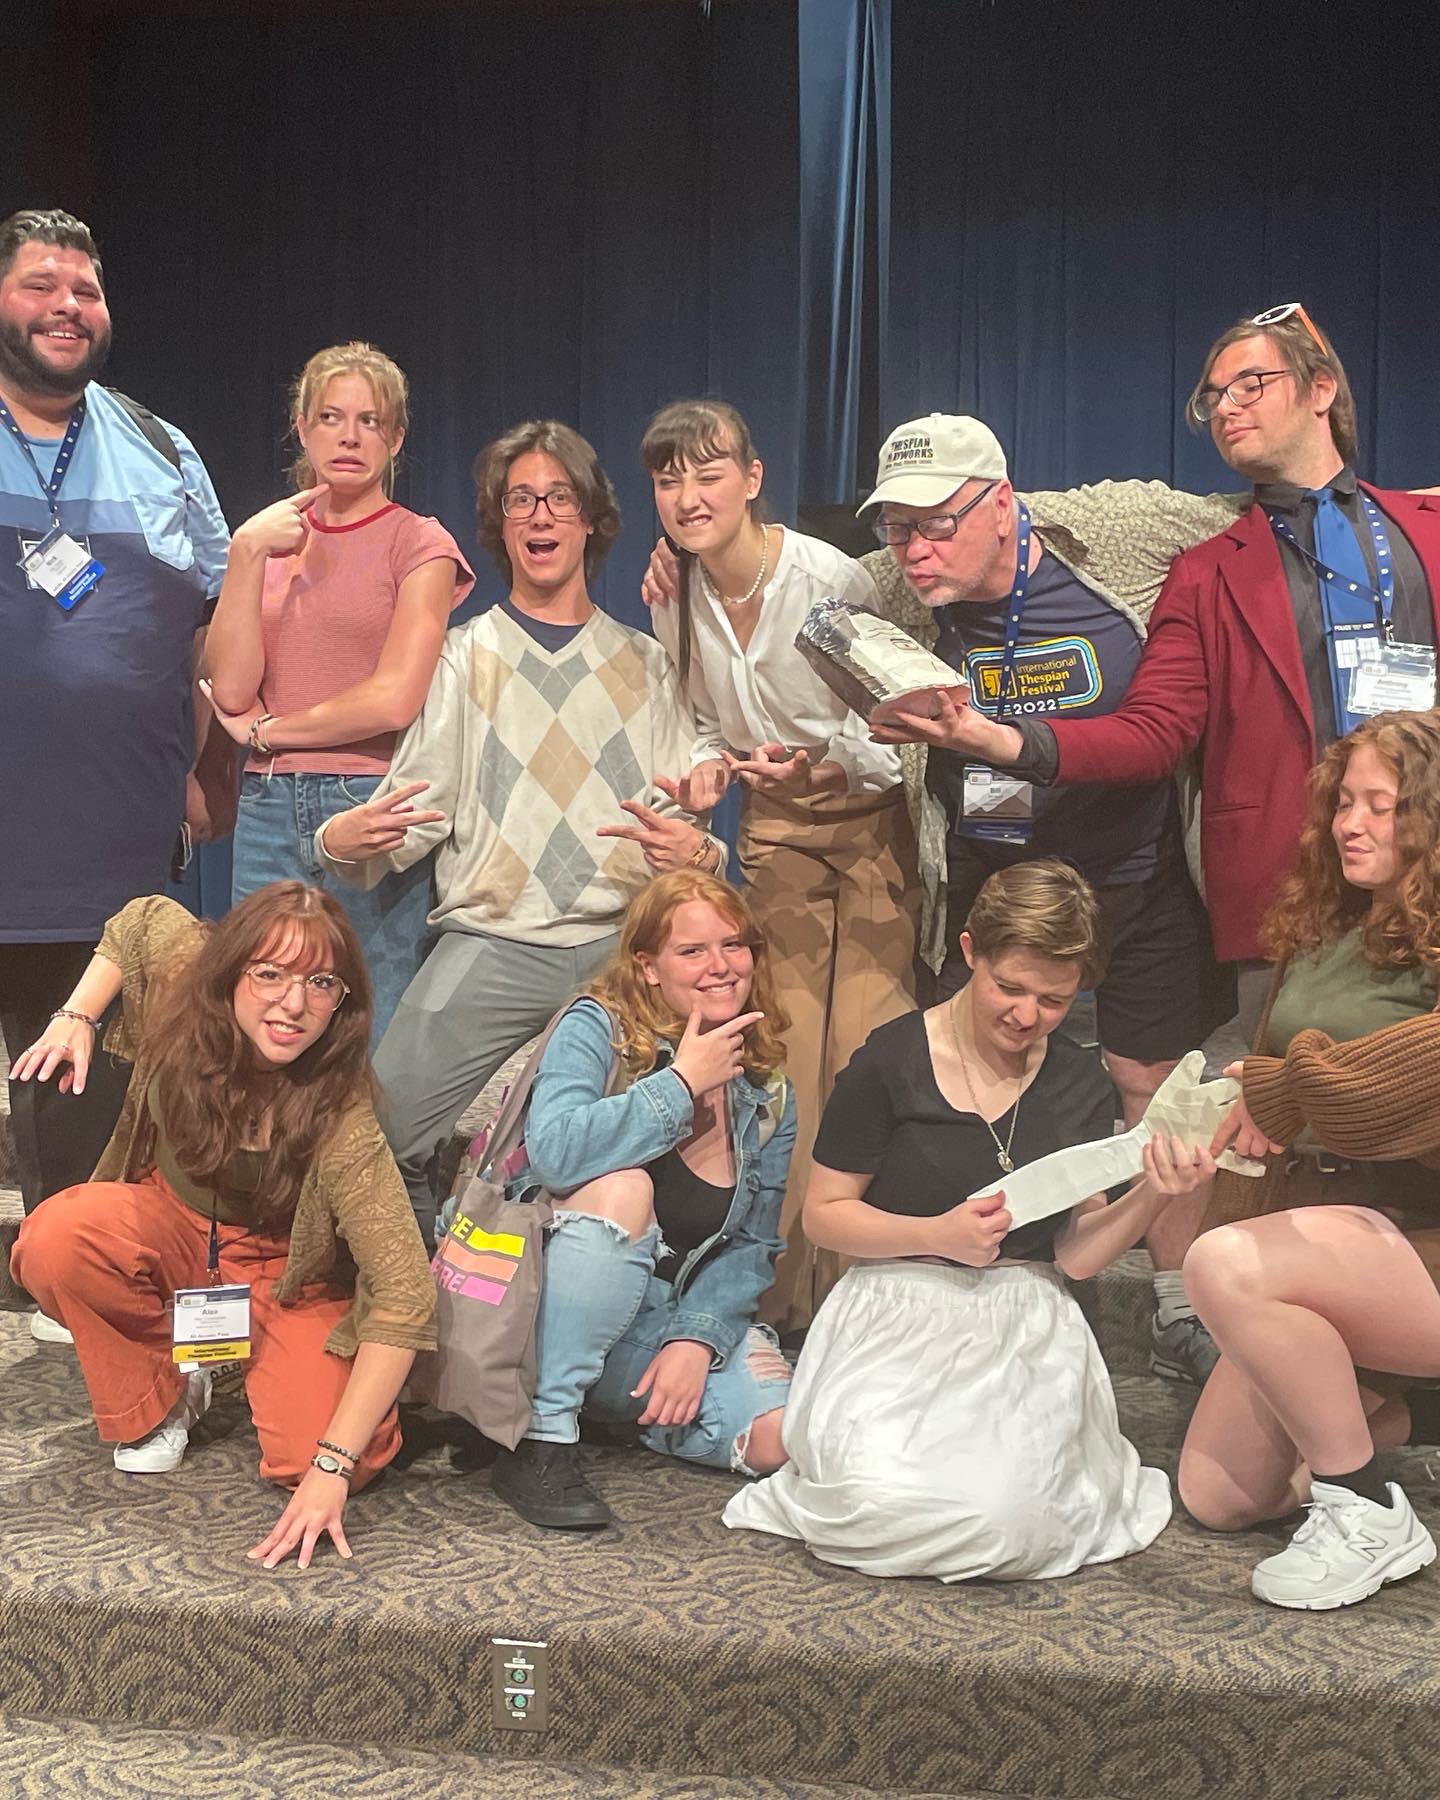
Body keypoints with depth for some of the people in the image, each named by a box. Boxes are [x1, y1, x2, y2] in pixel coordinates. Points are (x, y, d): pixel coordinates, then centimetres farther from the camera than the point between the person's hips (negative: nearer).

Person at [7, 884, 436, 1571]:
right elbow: (138, 919, 2)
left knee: (313, 1454, -27)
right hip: (170, 1221, 4)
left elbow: (405, 1293, -36)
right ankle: (157, 1400, -2)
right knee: (55, 1241, -30)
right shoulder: (184, 970, -24)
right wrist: (75, 1019, -9)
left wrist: (332, 1467, -39)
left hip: (288, 1275, -3)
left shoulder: (341, 1120, -34)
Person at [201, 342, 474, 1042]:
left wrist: (264, 730, -1)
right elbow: (231, 688, 1)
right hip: (269, 811, 4)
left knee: (379, 1044, -1)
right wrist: (247, 556, -5)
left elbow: (393, 700, -11)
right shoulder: (270, 541, 14)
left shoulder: (418, 543, 1)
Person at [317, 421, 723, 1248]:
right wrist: (345, 840, -16)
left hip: (624, 942, 1)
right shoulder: (463, 657, 14)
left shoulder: (645, 662, 16)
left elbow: (686, 827, 12)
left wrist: (695, 852, -13)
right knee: (385, 1136, -17)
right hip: (492, 942, 0)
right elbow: (416, 811, 6)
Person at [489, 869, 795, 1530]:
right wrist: (681, 1084, -23)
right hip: (559, 1311, -4)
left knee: (785, 1438, -21)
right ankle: (543, 1440, -24)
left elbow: (751, 1245, 2)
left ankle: (638, 1409, 12)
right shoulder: (597, 1029, -10)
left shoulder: (767, 1096, 4)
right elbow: (553, 1151, -29)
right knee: (622, 1187, -34)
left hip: (687, 1315, 5)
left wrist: (698, 1338, -14)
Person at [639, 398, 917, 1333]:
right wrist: (709, 765, -7)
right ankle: (788, 1282, 11)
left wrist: (824, 763, -28)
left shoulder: (833, 580, -19)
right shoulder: (676, 602, -1)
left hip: (871, 823, -4)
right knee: (783, 1050, 1)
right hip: (774, 832, 5)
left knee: (866, 1046, -10)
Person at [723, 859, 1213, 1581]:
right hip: (898, 1326, -2)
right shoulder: (891, 1062, -6)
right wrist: (938, 1235, -16)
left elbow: (1075, 1253, 4)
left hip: (1026, 1332, 2)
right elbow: (824, 1212, -1)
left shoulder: (1081, 1086, 6)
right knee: (882, 1498, -29)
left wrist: (1150, 1197, -14)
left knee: (1008, 1519, -26)